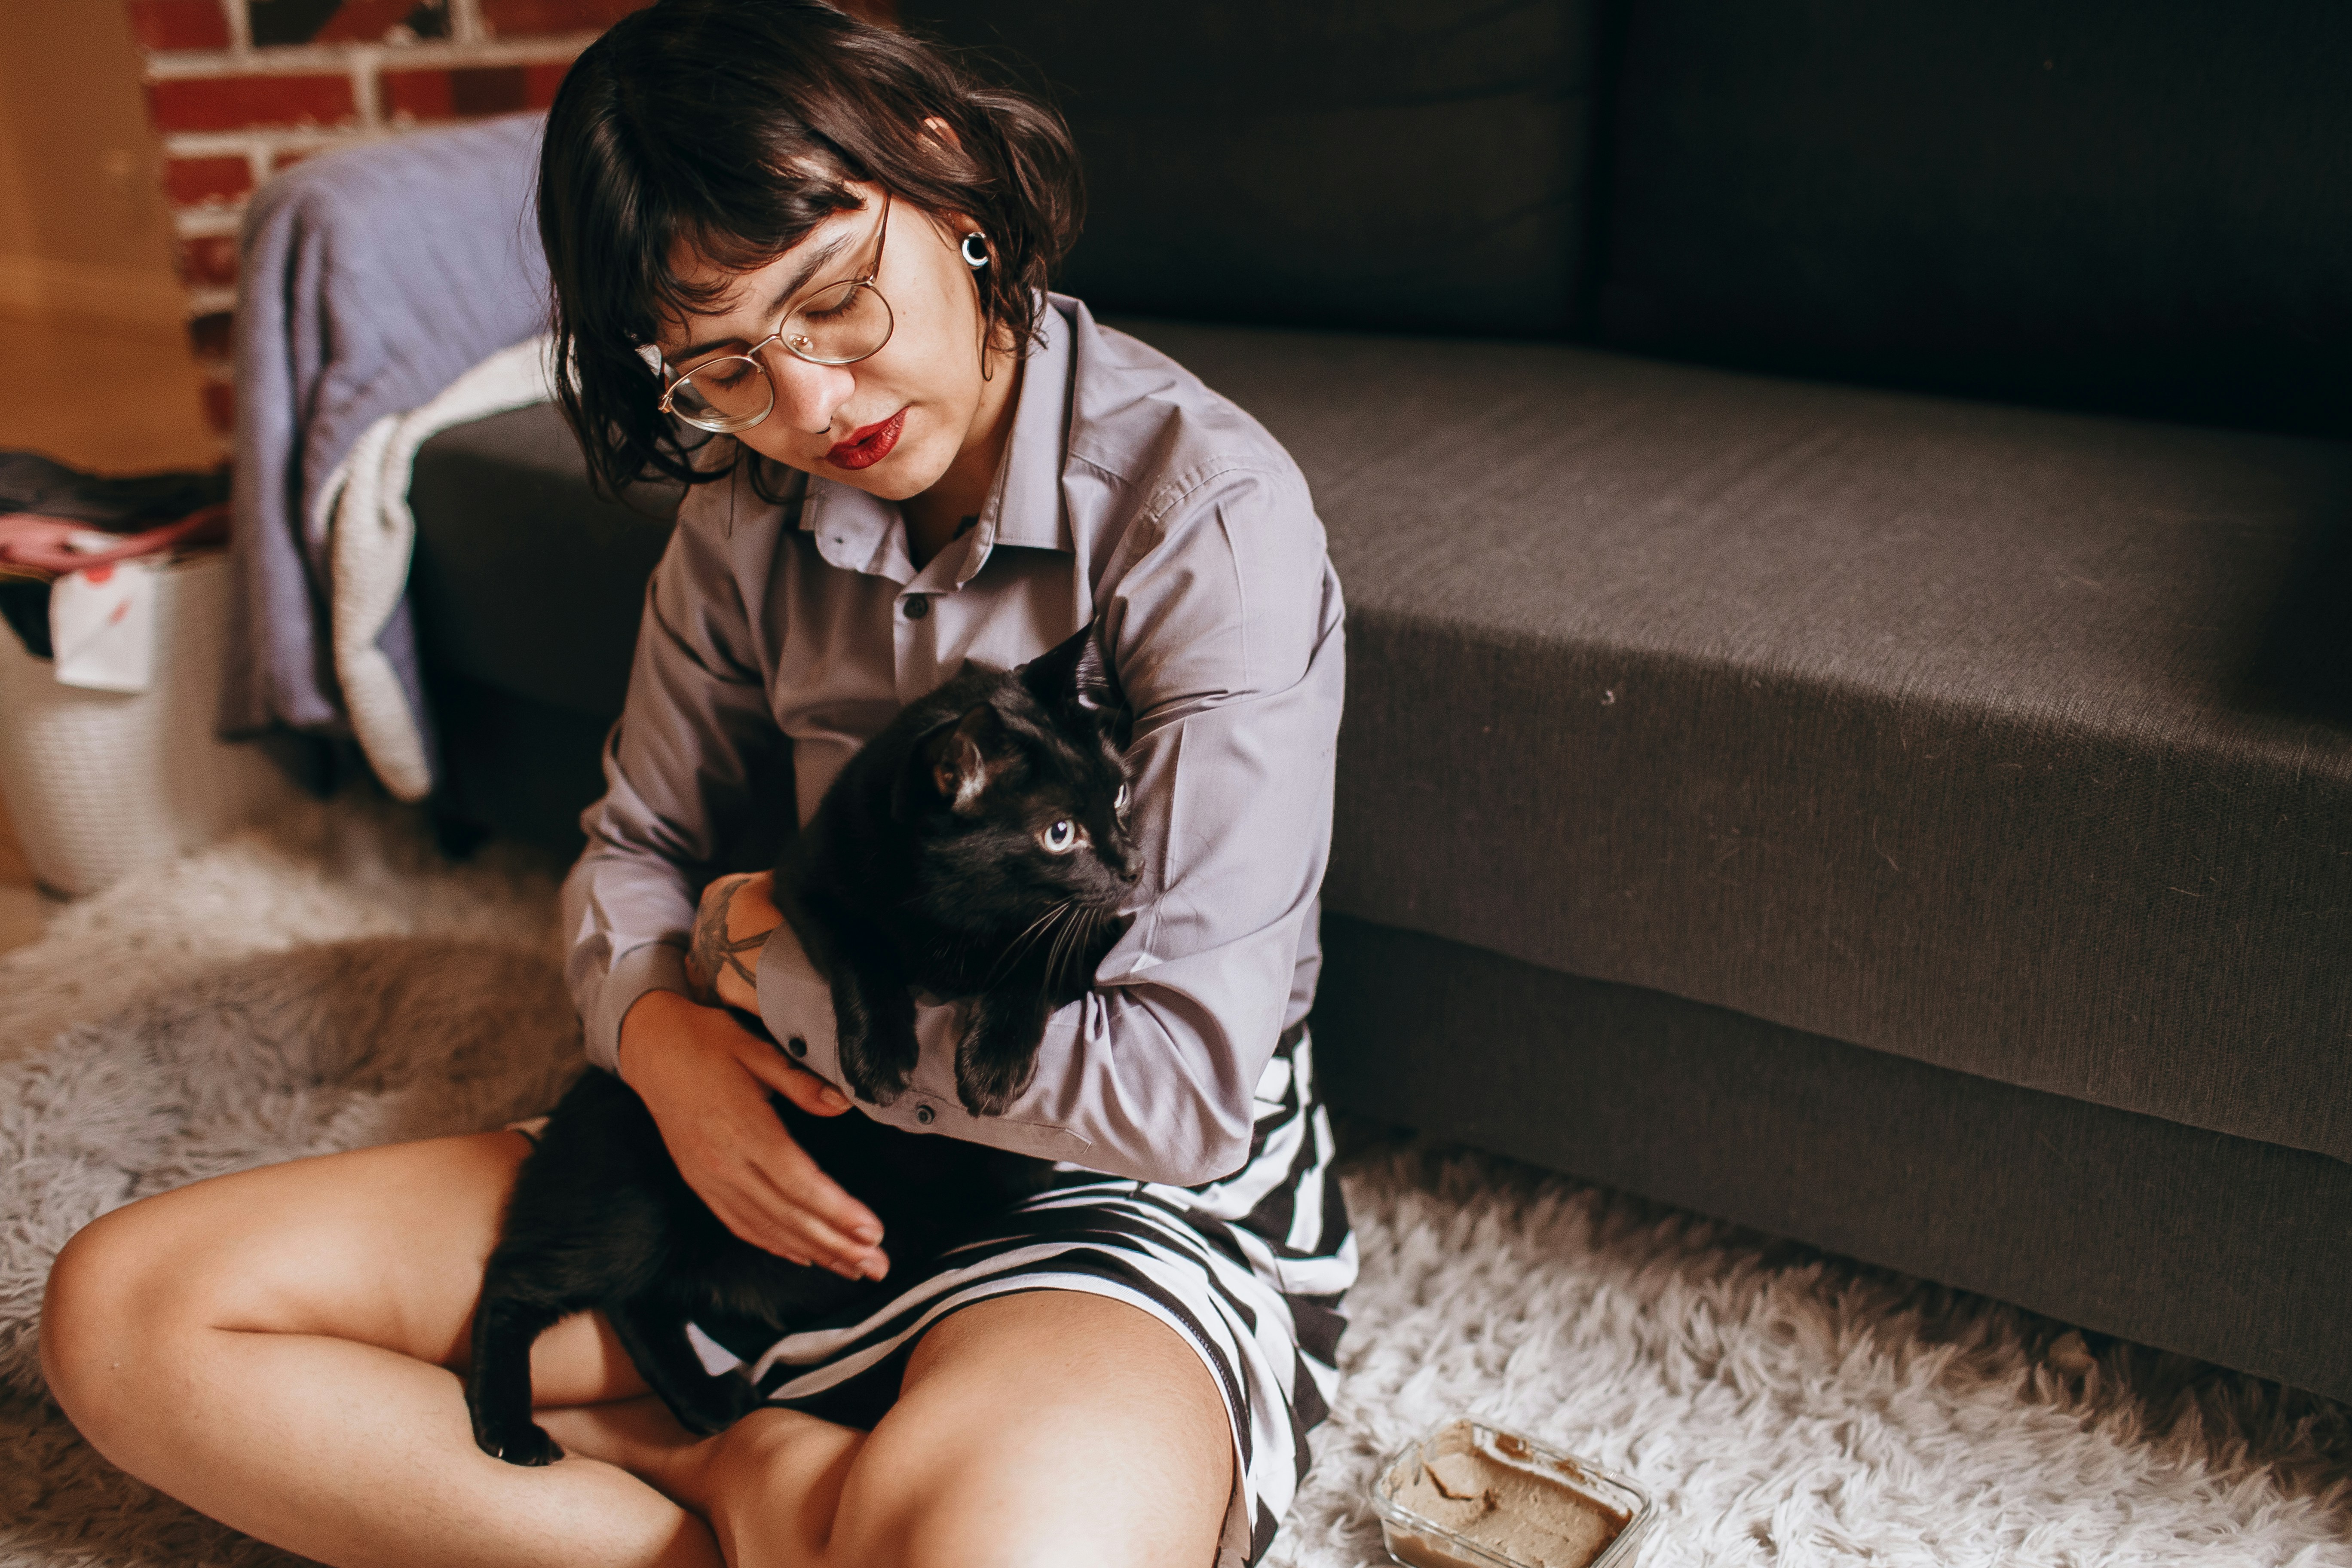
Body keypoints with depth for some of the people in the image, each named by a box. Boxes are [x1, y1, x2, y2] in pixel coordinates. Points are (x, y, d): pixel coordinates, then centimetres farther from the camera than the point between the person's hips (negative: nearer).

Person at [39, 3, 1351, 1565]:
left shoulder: (1204, 509, -17)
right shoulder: (753, 508, 4)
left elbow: (1181, 1083, -21)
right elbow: (642, 845, 14)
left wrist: (777, 963, -10)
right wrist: (664, 1031, -10)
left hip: (1139, 1207, -6)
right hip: (803, 1155, 7)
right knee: (123, 1309, -4)